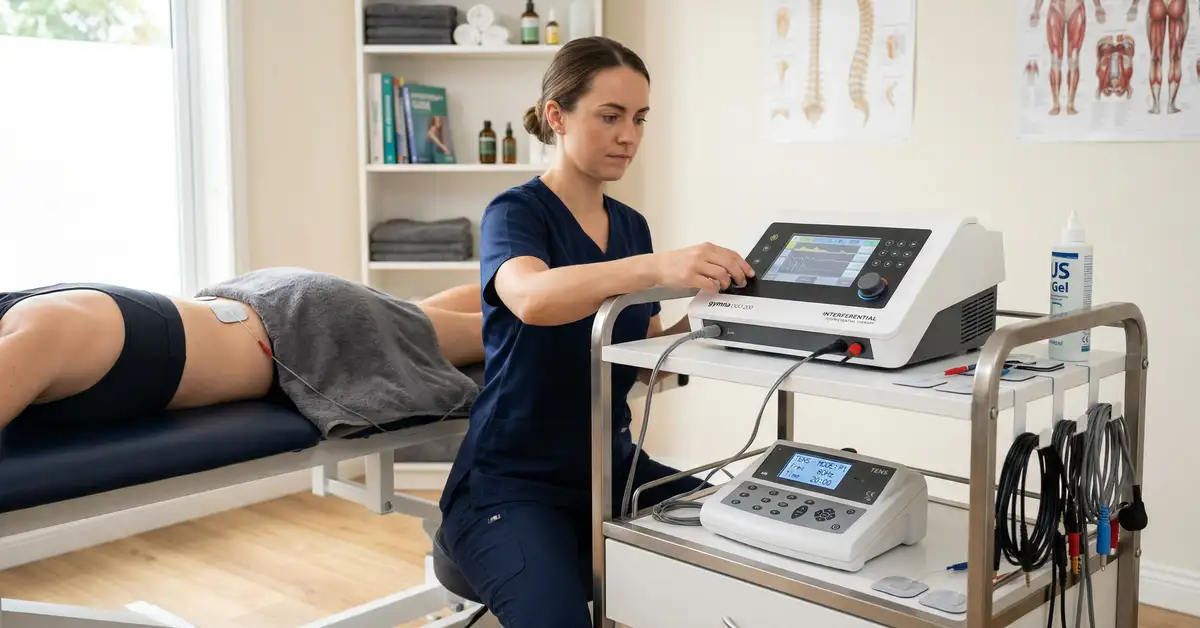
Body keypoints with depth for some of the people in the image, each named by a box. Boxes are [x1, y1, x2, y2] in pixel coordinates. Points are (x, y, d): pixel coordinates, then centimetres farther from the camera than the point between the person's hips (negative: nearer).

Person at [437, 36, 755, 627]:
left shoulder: (631, 225, 9)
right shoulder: (516, 212, -12)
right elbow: (533, 298, -36)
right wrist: (657, 267, -50)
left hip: (611, 467, 7)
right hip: (512, 482, -6)